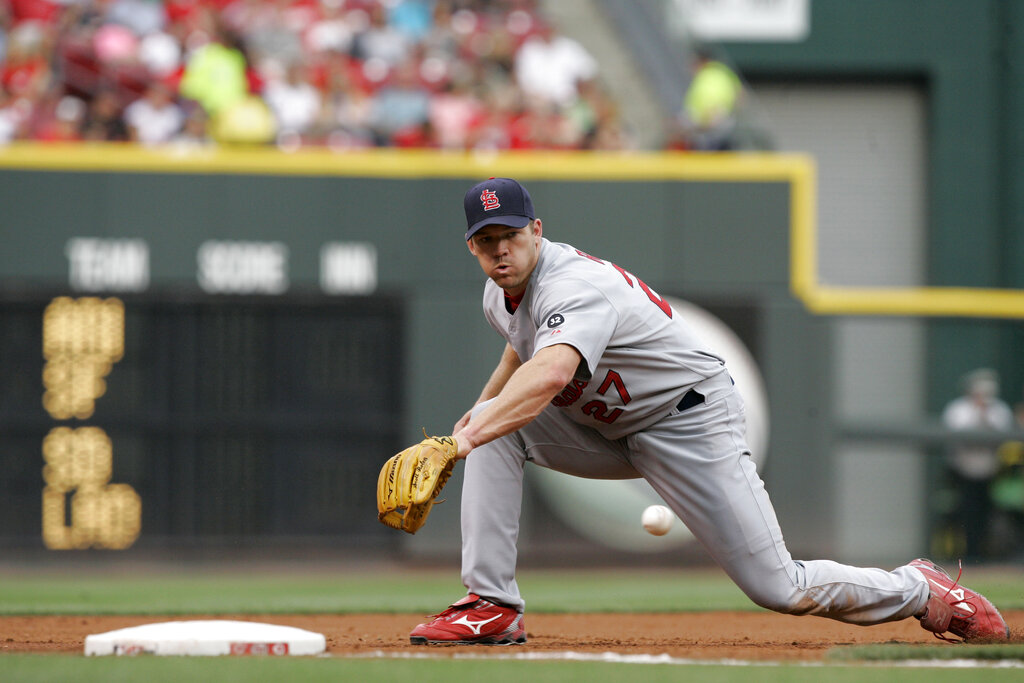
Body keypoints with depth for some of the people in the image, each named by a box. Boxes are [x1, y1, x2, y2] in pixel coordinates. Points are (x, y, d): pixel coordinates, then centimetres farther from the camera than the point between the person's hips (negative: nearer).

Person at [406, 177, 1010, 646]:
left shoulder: (574, 289, -31)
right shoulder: (503, 291, -1)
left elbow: (551, 373, -53)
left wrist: (466, 439, -64)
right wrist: (479, 414, 8)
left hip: (690, 425, -9)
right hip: (608, 429, 9)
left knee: (778, 588, -11)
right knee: (498, 423, -13)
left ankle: (921, 591, 14)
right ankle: (493, 607, -13)